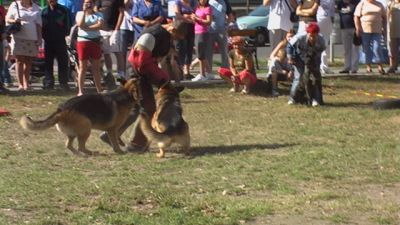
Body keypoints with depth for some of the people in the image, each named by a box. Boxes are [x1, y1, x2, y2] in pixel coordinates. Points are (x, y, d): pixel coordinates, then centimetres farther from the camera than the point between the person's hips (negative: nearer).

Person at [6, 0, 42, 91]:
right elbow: (7, 19, 7)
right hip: (19, 38, -3)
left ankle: (26, 83, 11)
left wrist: (40, 38, 5)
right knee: (19, 61, -5)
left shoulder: (36, 8, 13)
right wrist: (14, 21, -15)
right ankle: (20, 84, -5)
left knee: (28, 62, 5)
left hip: (32, 39, 3)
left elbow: (39, 24, 13)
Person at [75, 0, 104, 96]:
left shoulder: (98, 14, 8)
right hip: (83, 41, -2)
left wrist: (86, 27, -13)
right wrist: (84, 11, -10)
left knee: (96, 67, 7)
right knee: (82, 67, -1)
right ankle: (80, 91, 0)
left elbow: (100, 25, -10)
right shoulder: (80, 13, 7)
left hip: (95, 42, 2)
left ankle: (99, 90, 12)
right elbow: (80, 24, -11)